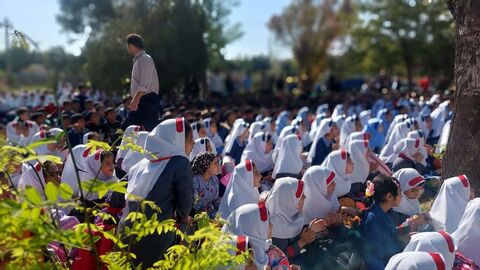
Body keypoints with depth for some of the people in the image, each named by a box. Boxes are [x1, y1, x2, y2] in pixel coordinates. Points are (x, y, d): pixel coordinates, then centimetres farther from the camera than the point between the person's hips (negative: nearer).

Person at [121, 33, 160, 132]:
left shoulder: (146, 59, -10)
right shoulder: (137, 60, 19)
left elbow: (145, 84, -21)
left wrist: (136, 100, -29)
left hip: (148, 101, -10)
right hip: (139, 102, 10)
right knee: (125, 128, 10)